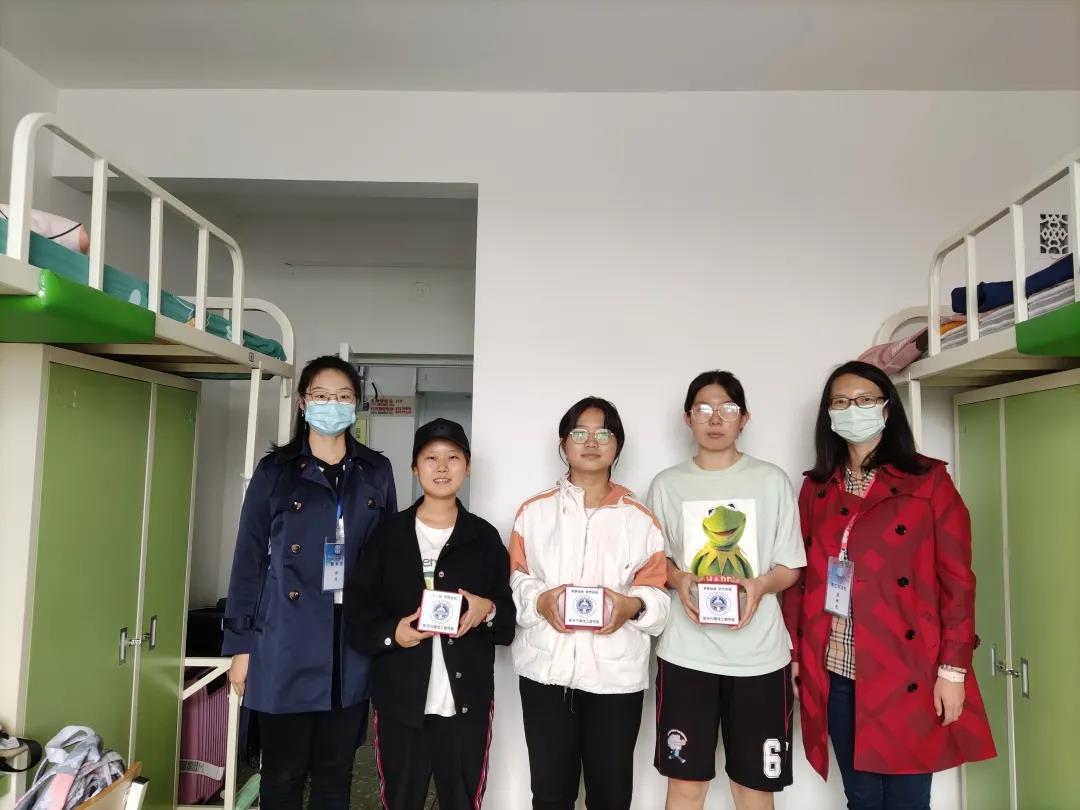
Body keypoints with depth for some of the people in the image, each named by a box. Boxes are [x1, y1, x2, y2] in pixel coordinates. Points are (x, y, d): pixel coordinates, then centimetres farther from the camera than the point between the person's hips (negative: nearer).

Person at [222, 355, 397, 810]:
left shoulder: (377, 473, 6)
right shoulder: (275, 471, 1)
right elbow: (249, 560, 1)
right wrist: (240, 644, -1)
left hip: (353, 649, 2)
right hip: (287, 649, -2)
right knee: (283, 773, 9)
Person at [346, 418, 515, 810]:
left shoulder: (484, 536, 5)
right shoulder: (388, 533, 4)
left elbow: (509, 620, 6)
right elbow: (357, 609, 0)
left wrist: (489, 610, -14)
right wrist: (391, 633, -17)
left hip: (467, 700, 0)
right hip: (400, 699, 0)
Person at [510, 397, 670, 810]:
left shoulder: (639, 519, 4)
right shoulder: (534, 511, 6)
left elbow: (657, 593, 3)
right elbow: (514, 581, 5)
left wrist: (633, 605, -18)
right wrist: (539, 600, -15)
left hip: (616, 673, 0)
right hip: (545, 668, 1)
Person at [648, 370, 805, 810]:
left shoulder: (772, 480, 2)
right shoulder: (667, 484, 5)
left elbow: (790, 566, 5)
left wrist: (761, 585, -16)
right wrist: (678, 579, -12)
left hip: (759, 653, 0)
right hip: (687, 651, 1)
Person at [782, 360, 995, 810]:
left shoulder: (928, 481, -3)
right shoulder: (816, 489, 7)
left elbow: (957, 580, -5)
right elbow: (799, 577, 7)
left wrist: (953, 668, -9)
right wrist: (795, 655, 4)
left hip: (905, 671, -3)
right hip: (835, 671, 3)